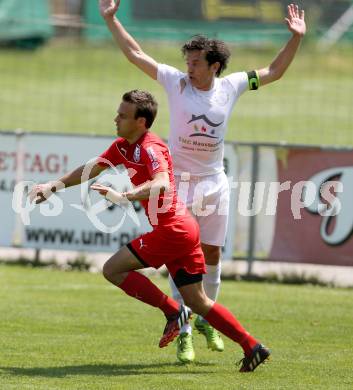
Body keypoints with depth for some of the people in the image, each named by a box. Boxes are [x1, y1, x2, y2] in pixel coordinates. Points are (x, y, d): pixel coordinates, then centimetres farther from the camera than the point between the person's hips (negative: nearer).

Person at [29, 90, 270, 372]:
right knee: (198, 302, 12)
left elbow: (161, 184, -34)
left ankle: (173, 311, -3)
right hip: (184, 229, 10)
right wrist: (54, 186, 12)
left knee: (113, 270, -4)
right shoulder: (122, 147, 13)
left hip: (170, 230, -10)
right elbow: (90, 170, 21)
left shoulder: (150, 148, -16)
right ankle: (252, 347, 10)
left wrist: (123, 196, -43)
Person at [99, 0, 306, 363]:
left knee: (212, 255, 10)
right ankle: (183, 333, -4)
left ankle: (206, 320, 29)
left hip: (214, 184, 2)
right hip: (179, 182, -2)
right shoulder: (176, 82, -5)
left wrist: (295, 38, 2)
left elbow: (273, 72, 10)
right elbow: (135, 54, -4)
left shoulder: (230, 86, 0)